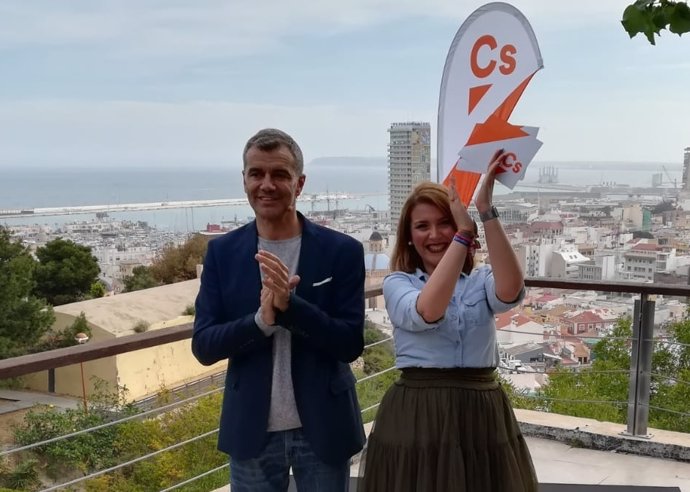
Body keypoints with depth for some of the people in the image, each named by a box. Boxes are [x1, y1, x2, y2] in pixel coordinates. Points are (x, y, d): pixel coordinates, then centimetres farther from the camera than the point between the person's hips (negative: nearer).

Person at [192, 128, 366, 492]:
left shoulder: (342, 250, -7)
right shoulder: (222, 252, -2)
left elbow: (351, 343, -10)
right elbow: (203, 346, -5)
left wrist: (289, 304, -25)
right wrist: (262, 319, -23)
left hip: (322, 429, -1)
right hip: (252, 431, 1)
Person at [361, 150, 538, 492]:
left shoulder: (482, 281, 7)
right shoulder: (397, 283, 1)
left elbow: (511, 290, -18)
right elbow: (427, 311, -22)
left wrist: (486, 212, -23)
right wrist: (465, 232, -20)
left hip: (481, 414, 2)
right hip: (416, 415, -2)